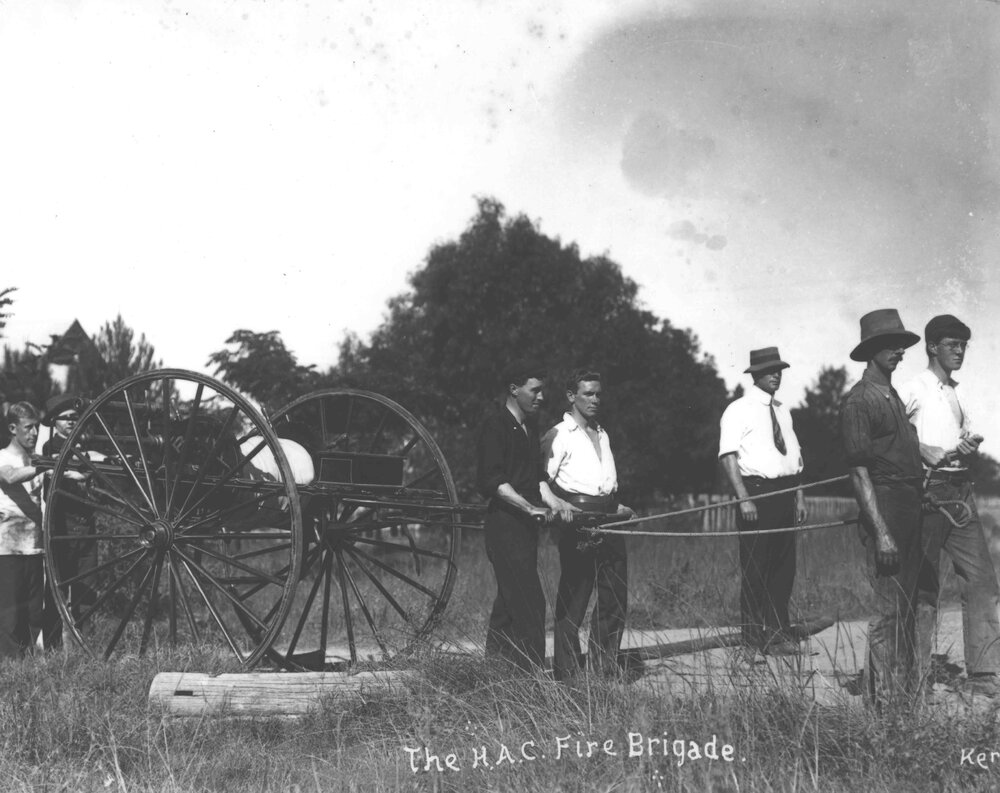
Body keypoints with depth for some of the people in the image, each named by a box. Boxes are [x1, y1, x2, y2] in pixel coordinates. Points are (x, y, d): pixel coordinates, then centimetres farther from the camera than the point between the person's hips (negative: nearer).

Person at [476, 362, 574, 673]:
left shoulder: (528, 427, 18)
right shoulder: (495, 425, -10)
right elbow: (491, 481, -17)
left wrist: (552, 500, -1)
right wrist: (530, 508, -22)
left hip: (525, 525, 9)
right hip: (505, 524, -9)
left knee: (508, 604, 12)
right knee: (529, 603, -13)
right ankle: (529, 673, -12)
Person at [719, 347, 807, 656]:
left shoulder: (782, 411, 17)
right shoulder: (739, 410, -4)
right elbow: (729, 455, -11)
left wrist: (799, 496, 13)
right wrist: (744, 499, -18)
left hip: (785, 492, 7)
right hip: (756, 489, -7)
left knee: (784, 564, 7)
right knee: (756, 567, -3)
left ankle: (779, 629, 14)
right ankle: (756, 634, 3)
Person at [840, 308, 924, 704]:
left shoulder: (895, 397, 18)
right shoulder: (858, 400, -10)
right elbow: (859, 471, -15)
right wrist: (881, 532, -20)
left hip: (912, 505, 9)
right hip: (884, 506, -9)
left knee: (907, 606, 12)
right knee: (888, 608, -8)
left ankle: (904, 687, 19)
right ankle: (882, 697, -4)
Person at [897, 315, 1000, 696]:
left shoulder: (955, 394, 18)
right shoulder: (915, 389, -5)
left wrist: (968, 446, 3)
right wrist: (924, 450, -17)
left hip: (961, 489, 7)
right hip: (929, 489, -7)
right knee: (924, 585, -2)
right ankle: (918, 674, 6)